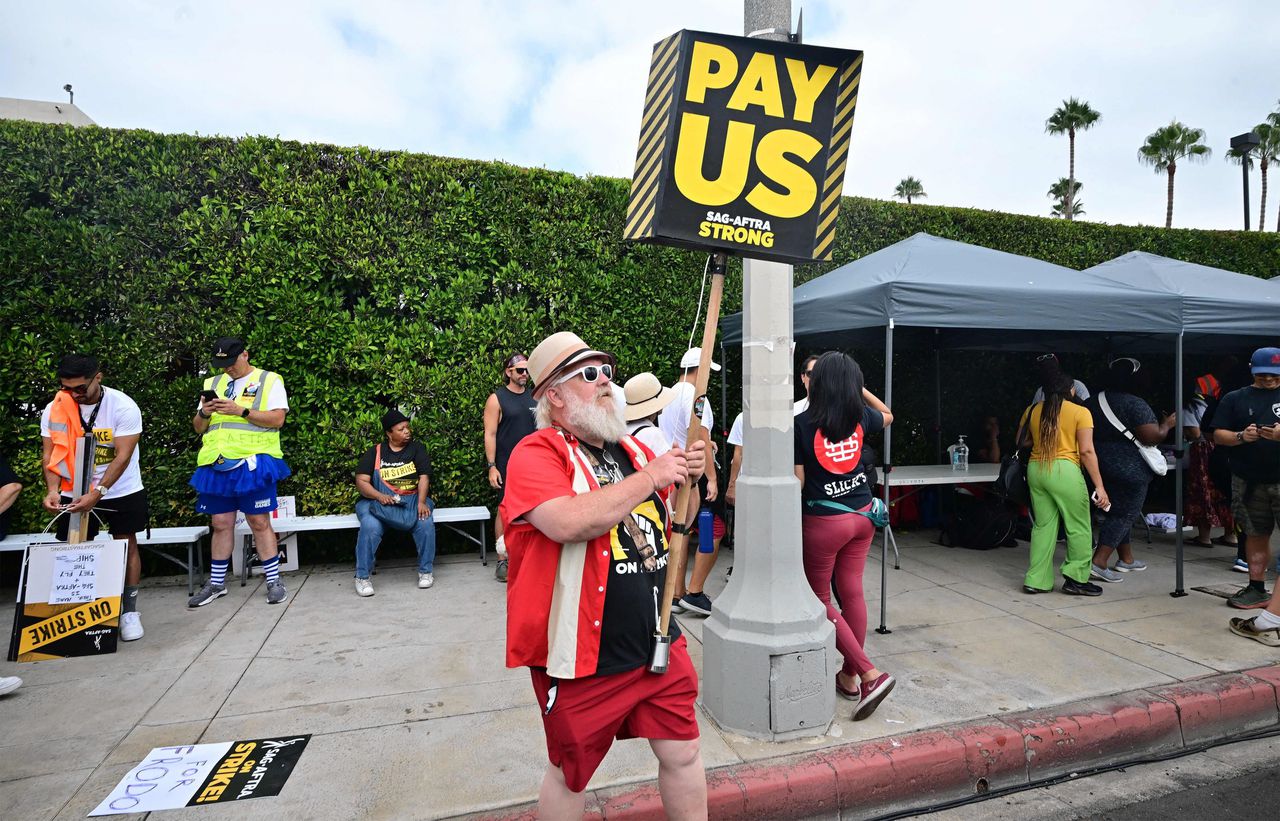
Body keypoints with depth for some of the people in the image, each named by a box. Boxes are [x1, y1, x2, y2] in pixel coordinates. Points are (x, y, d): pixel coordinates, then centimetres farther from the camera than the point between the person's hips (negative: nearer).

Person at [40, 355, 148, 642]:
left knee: (126, 545, 2)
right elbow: (49, 454, -5)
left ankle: (129, 611, 11)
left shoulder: (123, 406, -20)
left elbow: (122, 457, -23)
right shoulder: (55, 409, -8)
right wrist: (53, 489, -22)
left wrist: (96, 494, -31)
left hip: (122, 491, -3)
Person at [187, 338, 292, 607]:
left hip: (251, 463, -5)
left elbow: (277, 419, -10)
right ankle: (216, 584, 23)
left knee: (260, 523, -1)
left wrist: (241, 410, -18)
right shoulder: (213, 384, 17)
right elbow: (198, 428, 17)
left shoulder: (269, 381, 2)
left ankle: (273, 581, 9)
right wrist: (204, 413, -5)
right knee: (221, 524, 11)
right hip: (217, 465, 5)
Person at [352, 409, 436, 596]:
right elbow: (361, 481, 0)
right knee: (370, 526, -32)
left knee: (426, 523, -30)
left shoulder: (416, 448, 9)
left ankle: (426, 571, -10)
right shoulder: (375, 452, 8)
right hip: (380, 501, 0)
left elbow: (424, 477, -2)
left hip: (412, 499, 0)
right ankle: (362, 577, -14)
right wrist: (380, 496, -20)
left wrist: (421, 502, -20)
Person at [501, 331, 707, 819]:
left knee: (682, 754, 16)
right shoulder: (537, 454, -13)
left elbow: (670, 526, 19)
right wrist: (651, 476, -24)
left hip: (658, 642, 6)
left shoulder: (633, 448, 8)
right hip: (582, 656, -5)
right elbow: (568, 522, -33)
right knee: (570, 774, 16)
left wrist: (687, 478, -2)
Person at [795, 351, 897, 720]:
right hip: (861, 515, 6)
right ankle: (850, 676, 26)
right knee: (852, 592, 14)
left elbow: (798, 481, -13)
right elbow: (887, 415, 23)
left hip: (822, 521, -5)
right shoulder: (860, 418, -2)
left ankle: (870, 673, 1)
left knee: (820, 600, 9)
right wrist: (857, 387, 21)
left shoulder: (803, 423, -16)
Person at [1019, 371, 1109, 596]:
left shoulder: (1032, 411, 8)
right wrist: (1099, 486, -6)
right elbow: (1086, 451, -9)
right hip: (1064, 470, -5)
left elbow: (1021, 441, 17)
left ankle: (1037, 580, 13)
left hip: (1035, 470, 5)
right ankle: (1076, 579, 13)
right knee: (1078, 527, 9)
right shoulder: (1080, 412, -3)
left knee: (1044, 525, 12)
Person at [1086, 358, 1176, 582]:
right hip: (1130, 470, -8)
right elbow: (1152, 437, -19)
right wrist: (1167, 424, -2)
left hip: (1102, 467, 8)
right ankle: (1098, 563, -10)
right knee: (1124, 515, -2)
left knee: (1117, 512, 18)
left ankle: (1126, 559, 30)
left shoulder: (1093, 402, 7)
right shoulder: (1135, 405, -16)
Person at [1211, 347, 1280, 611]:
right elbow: (1218, 436, 6)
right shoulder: (1235, 399, 9)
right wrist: (1241, 436, -14)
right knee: (1256, 534, 10)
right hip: (1249, 481, 1)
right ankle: (1256, 588, 19)